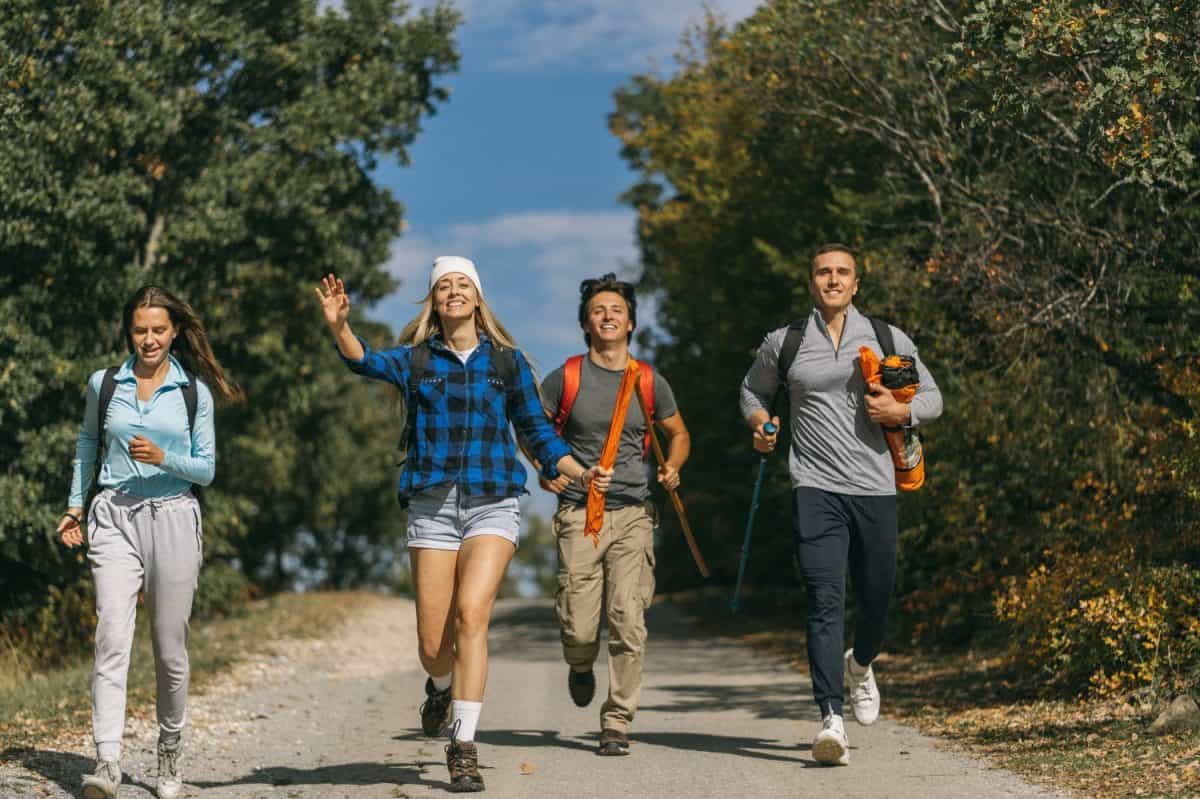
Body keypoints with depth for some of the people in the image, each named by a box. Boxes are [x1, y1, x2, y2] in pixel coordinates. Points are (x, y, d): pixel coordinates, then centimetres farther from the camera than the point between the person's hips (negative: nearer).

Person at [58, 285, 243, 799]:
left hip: (173, 519, 0)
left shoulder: (194, 391, 4)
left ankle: (169, 753, 24)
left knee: (170, 649, 5)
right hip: (114, 519, 0)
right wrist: (75, 505, 22)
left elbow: (207, 468, 4)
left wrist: (164, 459, -13)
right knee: (112, 639, -16)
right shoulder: (103, 384, 8)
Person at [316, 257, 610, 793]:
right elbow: (365, 361, -13)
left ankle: (464, 747, -15)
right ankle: (441, 689, 38)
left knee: (471, 615, -20)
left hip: (492, 504, 0)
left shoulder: (507, 361, 10)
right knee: (433, 643, 0)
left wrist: (580, 473, 5)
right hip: (432, 506, 1)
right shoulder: (415, 360, 7)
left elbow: (537, 431, 17)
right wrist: (338, 327, -34)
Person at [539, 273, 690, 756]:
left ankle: (617, 722, 0)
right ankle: (580, 667, 33)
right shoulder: (565, 379, 2)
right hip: (579, 515, -1)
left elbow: (678, 433, 21)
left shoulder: (649, 382, 7)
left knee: (628, 620, -10)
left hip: (633, 515, 1)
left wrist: (672, 468, 2)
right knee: (579, 629, -4)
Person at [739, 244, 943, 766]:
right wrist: (759, 422, 4)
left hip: (875, 488, 2)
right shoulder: (782, 345, 9)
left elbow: (932, 398, 15)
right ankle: (831, 720, -21)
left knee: (877, 600, 10)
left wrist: (902, 412, -7)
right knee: (824, 601, -15)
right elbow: (753, 390, 26)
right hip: (815, 488, -2)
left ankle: (860, 664, 45)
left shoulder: (889, 341, 9)